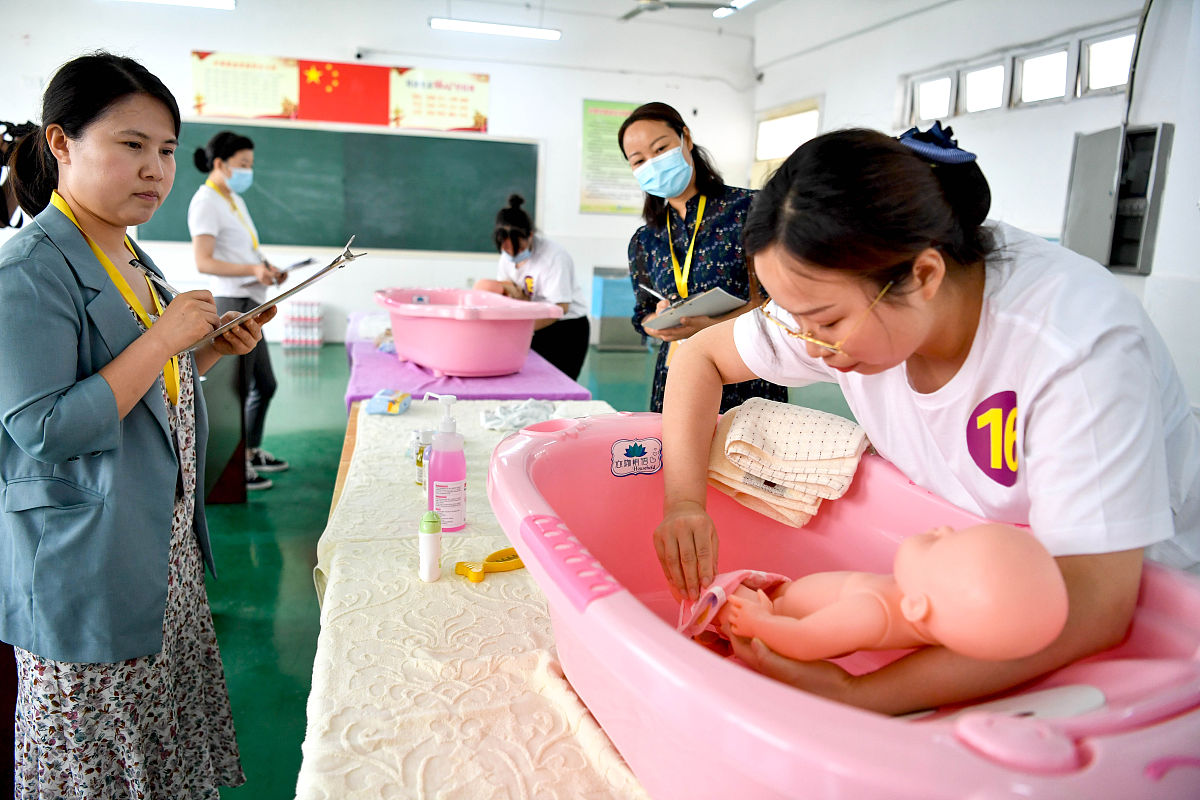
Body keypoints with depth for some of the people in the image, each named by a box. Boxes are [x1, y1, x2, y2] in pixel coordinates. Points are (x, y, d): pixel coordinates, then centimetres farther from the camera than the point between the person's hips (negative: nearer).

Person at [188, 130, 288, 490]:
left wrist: (268, 269, 10)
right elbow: (203, 262, -20)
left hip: (249, 305, 10)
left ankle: (252, 451, 32)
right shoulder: (206, 202, -11)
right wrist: (252, 270, -29)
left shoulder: (235, 199, 19)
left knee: (265, 384, 17)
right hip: (230, 303, -10)